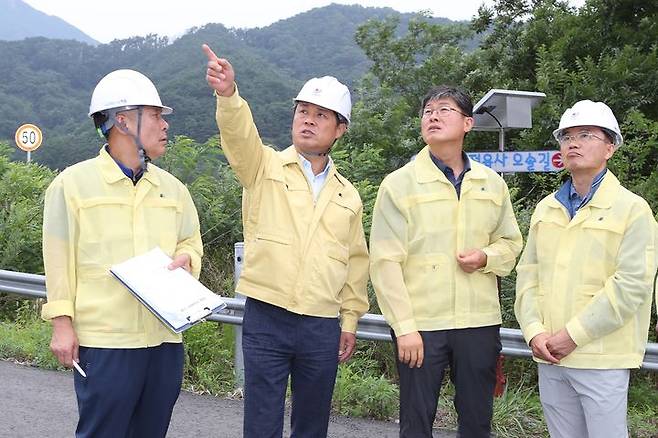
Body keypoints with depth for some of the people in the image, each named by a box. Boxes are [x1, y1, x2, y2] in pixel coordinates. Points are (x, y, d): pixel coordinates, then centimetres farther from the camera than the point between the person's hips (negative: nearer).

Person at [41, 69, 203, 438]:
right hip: (104, 339, -5)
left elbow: (191, 241, 20)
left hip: (165, 337, 5)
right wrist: (62, 323, -6)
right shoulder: (73, 183, -1)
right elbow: (59, 258, -2)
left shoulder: (172, 187, 12)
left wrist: (185, 258, -3)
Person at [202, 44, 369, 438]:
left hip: (323, 327, 3)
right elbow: (239, 134, -20)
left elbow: (357, 261, 16)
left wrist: (350, 320, 12)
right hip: (266, 319, -3)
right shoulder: (266, 167, 1)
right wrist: (228, 94, -40)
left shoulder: (348, 195, 12)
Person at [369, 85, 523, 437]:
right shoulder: (398, 184, -3)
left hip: (480, 321, 3)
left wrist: (486, 258, -5)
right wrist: (404, 327, -14)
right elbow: (385, 262, -8)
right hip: (419, 324, -3)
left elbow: (511, 242, 18)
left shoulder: (492, 183, 8)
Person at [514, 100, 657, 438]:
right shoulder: (546, 209, 12)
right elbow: (528, 274, 9)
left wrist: (573, 335, -15)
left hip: (602, 360, -5)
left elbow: (630, 284, -14)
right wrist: (534, 331, -6)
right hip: (549, 357, 5)